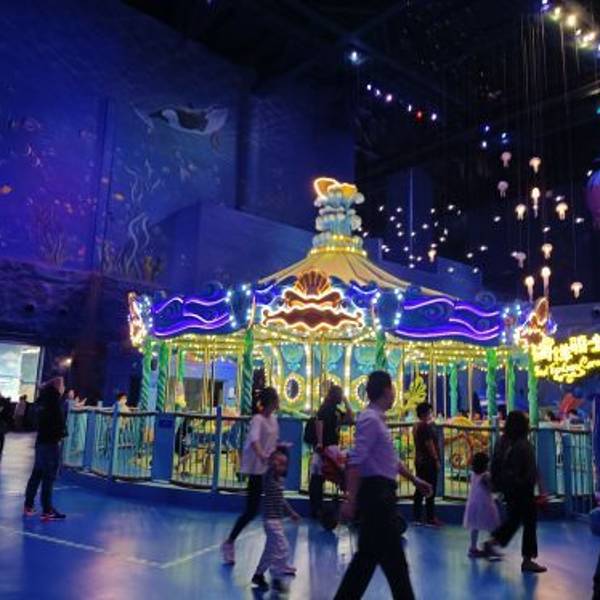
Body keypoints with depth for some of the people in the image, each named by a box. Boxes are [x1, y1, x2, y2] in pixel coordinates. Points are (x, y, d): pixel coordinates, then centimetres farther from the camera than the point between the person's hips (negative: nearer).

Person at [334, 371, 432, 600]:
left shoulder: (378, 420, 15)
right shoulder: (370, 419, -15)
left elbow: (392, 459, 23)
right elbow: (356, 461, -22)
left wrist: (415, 480, 25)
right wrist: (351, 500, -26)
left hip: (382, 493, 10)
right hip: (376, 492, -10)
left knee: (368, 555, 14)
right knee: (393, 559, 1)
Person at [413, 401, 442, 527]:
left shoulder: (416, 426, 12)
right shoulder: (427, 427, -16)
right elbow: (430, 445, -18)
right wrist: (437, 460, -15)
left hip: (419, 461, 9)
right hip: (428, 461, -9)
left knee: (419, 489, 11)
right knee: (430, 490, -3)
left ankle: (417, 517, 15)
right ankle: (430, 518, 0)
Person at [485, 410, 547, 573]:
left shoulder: (502, 442, 0)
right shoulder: (524, 446, -21)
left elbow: (495, 466, 6)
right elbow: (531, 472, -18)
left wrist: (498, 484, 16)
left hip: (507, 489, 7)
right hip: (523, 490, -7)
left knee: (513, 518, 23)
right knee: (529, 522, 7)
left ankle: (492, 541, 19)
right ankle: (527, 560, 13)